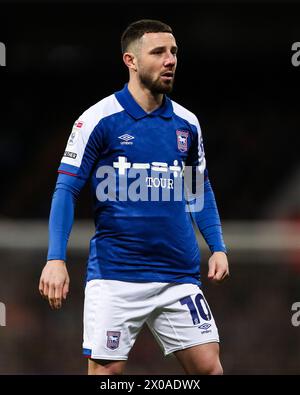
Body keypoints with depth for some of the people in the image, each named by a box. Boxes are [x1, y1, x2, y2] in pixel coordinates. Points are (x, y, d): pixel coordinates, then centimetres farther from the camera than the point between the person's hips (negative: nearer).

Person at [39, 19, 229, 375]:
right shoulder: (99, 119, -5)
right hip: (115, 275, -4)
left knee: (208, 366, -2)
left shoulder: (187, 123, 9)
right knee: (106, 371, -5)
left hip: (178, 275, 4)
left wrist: (218, 247, 9)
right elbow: (66, 190, -4)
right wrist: (55, 259, -14)